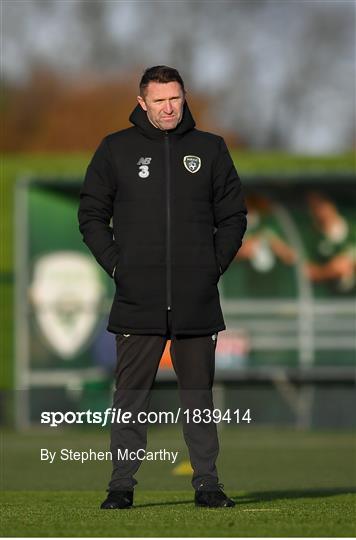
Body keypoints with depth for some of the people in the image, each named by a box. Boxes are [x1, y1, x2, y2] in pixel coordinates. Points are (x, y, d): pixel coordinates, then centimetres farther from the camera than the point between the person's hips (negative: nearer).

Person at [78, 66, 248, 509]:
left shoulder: (210, 149, 9)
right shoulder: (116, 149, 6)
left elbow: (233, 215, 14)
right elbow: (91, 214, 9)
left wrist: (215, 265, 3)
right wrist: (115, 264, -1)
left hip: (197, 300, 1)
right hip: (137, 301, -1)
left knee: (199, 395, 5)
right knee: (130, 396, 0)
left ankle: (207, 482, 10)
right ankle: (122, 484, 5)